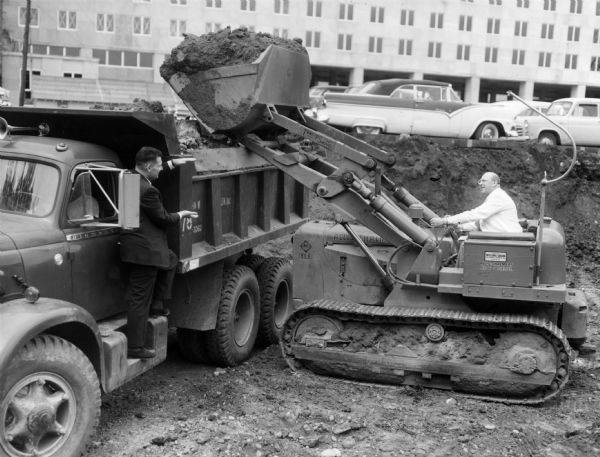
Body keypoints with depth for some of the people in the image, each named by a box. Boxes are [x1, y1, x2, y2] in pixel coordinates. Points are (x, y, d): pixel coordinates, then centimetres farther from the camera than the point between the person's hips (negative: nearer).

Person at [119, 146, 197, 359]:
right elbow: (162, 219, -13)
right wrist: (181, 215, 5)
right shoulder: (147, 190, -21)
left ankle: (156, 303, 27)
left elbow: (152, 172, 28)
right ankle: (135, 348, 5)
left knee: (170, 259, 30)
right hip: (144, 251, -10)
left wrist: (172, 163, 30)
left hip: (133, 245, 10)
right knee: (139, 300, -3)